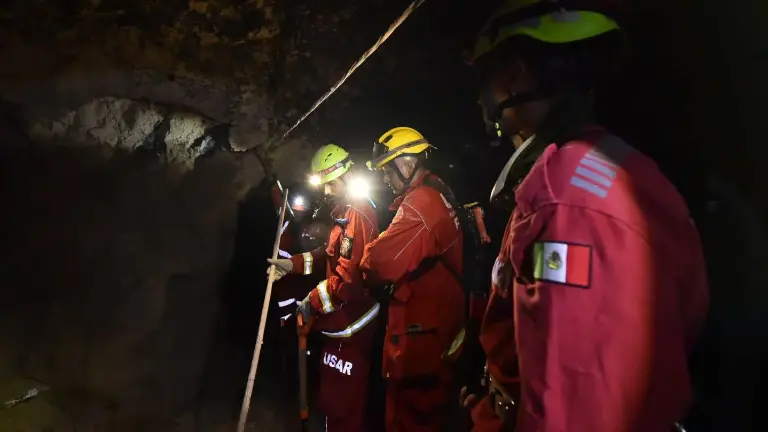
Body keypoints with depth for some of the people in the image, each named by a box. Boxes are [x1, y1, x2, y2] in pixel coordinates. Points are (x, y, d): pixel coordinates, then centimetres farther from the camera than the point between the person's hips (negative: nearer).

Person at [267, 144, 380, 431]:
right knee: (342, 395, 23)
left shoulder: (357, 215, -22)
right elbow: (333, 255, 20)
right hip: (344, 319, 10)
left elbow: (349, 275, -27)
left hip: (349, 324, -10)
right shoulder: (348, 211, 12)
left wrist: (313, 302, -18)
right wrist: (293, 264, 11)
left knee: (341, 400, 1)